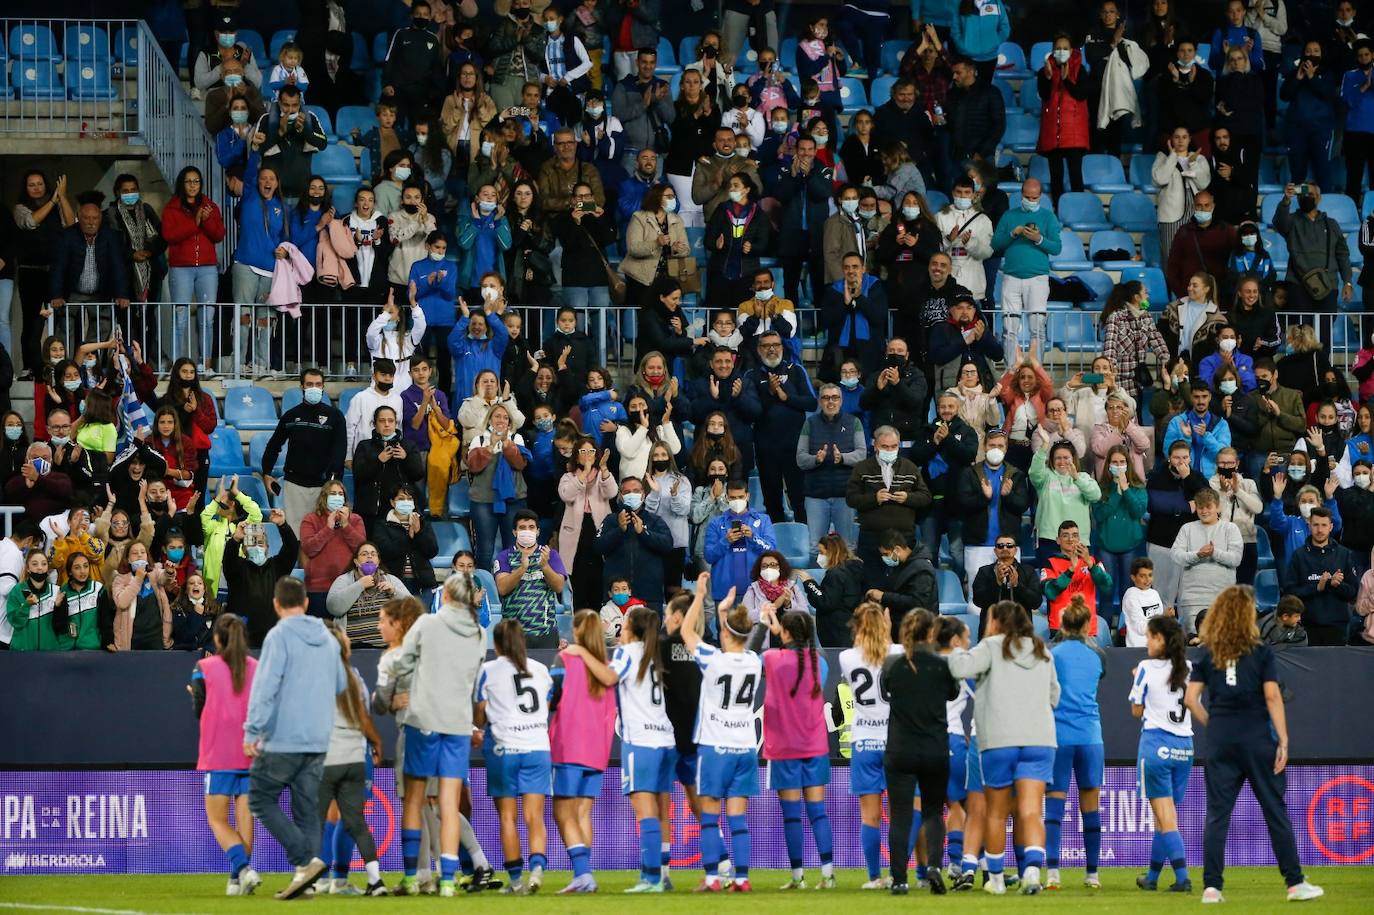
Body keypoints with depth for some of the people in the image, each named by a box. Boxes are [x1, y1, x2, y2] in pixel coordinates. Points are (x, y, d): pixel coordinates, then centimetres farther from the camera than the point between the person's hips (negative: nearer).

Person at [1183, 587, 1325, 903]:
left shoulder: (1207, 656, 3)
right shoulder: (1261, 653, -4)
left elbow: (1191, 699, 0)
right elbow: (1272, 697, -9)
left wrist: (1211, 724, 12)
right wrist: (1283, 741, -7)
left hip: (1220, 739, 2)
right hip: (1257, 740, -2)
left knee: (1217, 814, 5)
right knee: (1276, 812, 5)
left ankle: (1211, 887, 0)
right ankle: (1295, 883, 8)